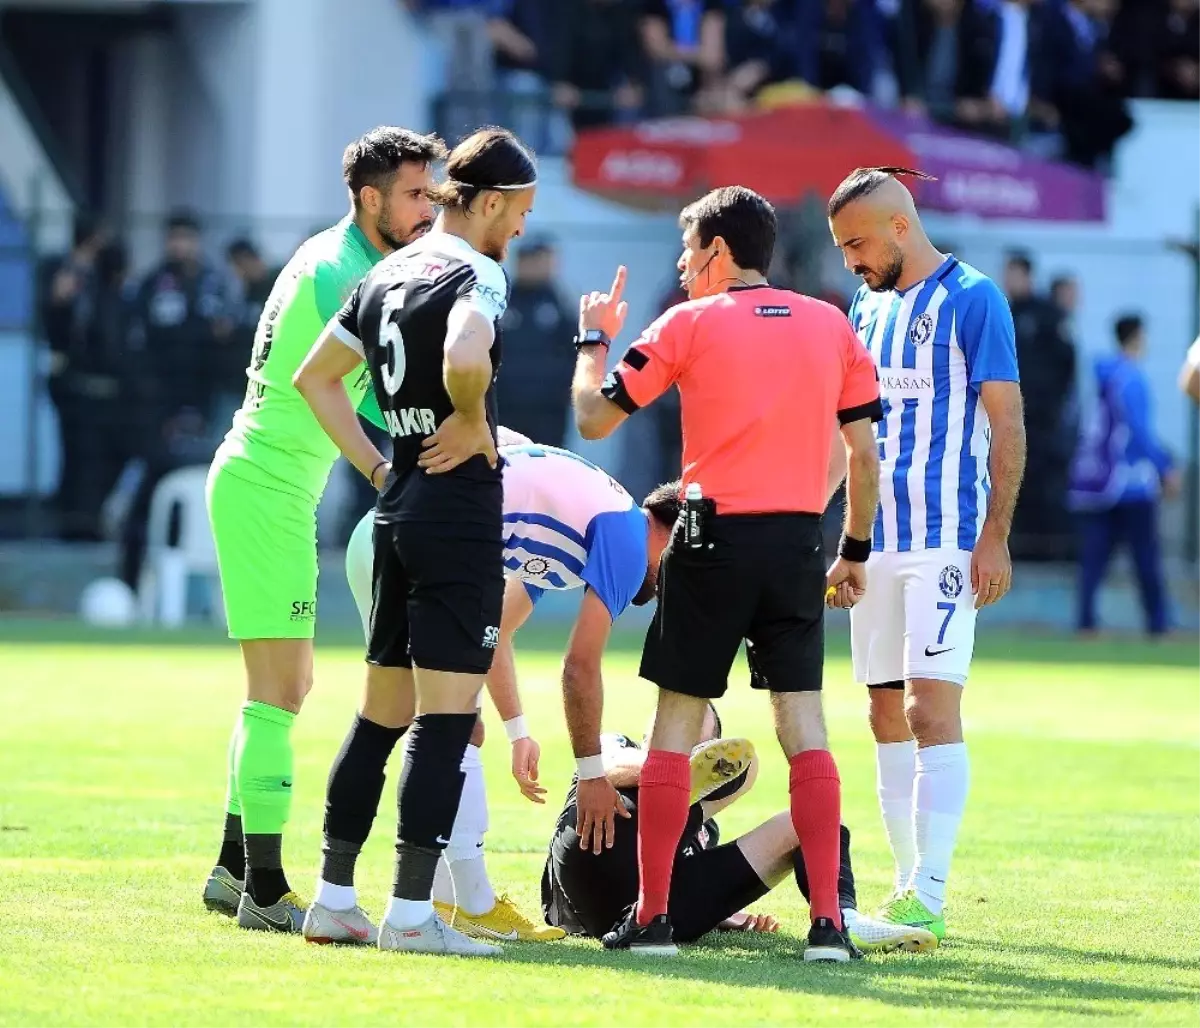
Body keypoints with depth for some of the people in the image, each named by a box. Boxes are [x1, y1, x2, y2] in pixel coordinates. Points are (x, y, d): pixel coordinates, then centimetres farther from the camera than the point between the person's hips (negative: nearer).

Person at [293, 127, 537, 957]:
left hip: (397, 511, 8)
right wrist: (473, 426, -14)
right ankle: (412, 912, -10)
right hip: (461, 512, -8)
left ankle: (333, 895, 17)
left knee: (383, 710, 15)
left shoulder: (387, 276, 14)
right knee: (446, 715, -7)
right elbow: (465, 359, -33)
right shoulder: (477, 274, -12)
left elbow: (315, 375, 21)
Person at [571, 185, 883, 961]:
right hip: (798, 543, 3)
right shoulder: (833, 326, 9)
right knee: (804, 725, 2)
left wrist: (594, 339, 18)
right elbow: (865, 453, 10)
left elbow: (594, 418, 1)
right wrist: (856, 550, 20)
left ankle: (652, 917, 5)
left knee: (677, 722, 5)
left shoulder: (688, 324, -2)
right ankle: (829, 921, -5)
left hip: (715, 541, -3)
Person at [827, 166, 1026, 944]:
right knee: (888, 715, 8)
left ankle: (930, 897, -16)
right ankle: (908, 887, 15)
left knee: (933, 709, -13)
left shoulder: (973, 301, -7)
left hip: (946, 541, -7)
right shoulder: (867, 308, 15)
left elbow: (1007, 425, -9)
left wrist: (996, 536, -15)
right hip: (876, 539, 7)